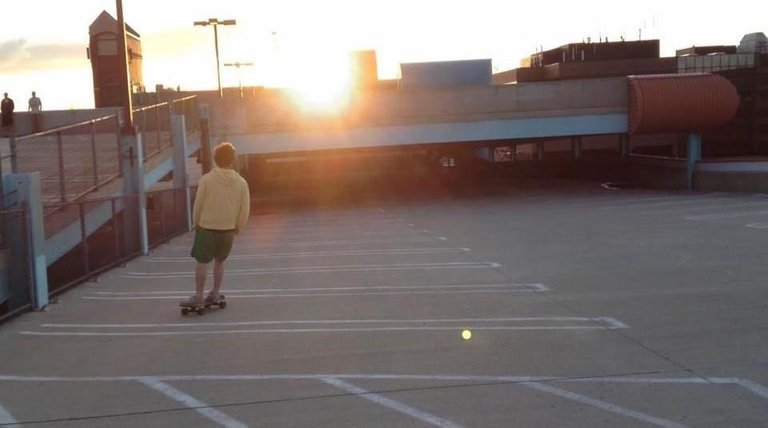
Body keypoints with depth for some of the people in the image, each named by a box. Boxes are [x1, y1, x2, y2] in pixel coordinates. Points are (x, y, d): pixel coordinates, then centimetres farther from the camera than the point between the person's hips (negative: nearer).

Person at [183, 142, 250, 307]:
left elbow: (198, 204, -5)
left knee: (202, 262, 3)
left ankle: (198, 296, 2)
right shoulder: (241, 182, -5)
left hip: (207, 227, -3)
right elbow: (245, 210, 0)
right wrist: (237, 228, 14)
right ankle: (215, 294, 22)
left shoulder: (206, 179, -11)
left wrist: (196, 224, 10)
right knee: (219, 261, 18)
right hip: (228, 229, 3)